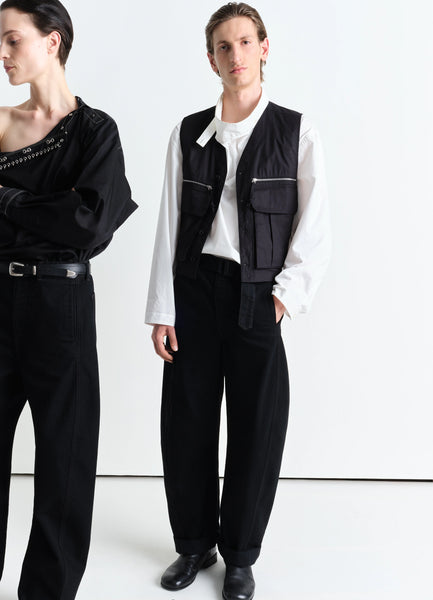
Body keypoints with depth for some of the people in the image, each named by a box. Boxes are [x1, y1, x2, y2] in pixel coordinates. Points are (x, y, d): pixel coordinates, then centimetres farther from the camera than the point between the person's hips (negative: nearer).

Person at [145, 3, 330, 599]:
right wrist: (161, 311, 1)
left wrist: (285, 293, -9)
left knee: (257, 430, 4)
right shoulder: (189, 133, 8)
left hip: (258, 297, -2)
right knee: (187, 422, 7)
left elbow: (316, 228, 1)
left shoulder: (296, 132, 2)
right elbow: (169, 225, 5)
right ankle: (195, 543, 29)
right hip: (195, 288, 2)